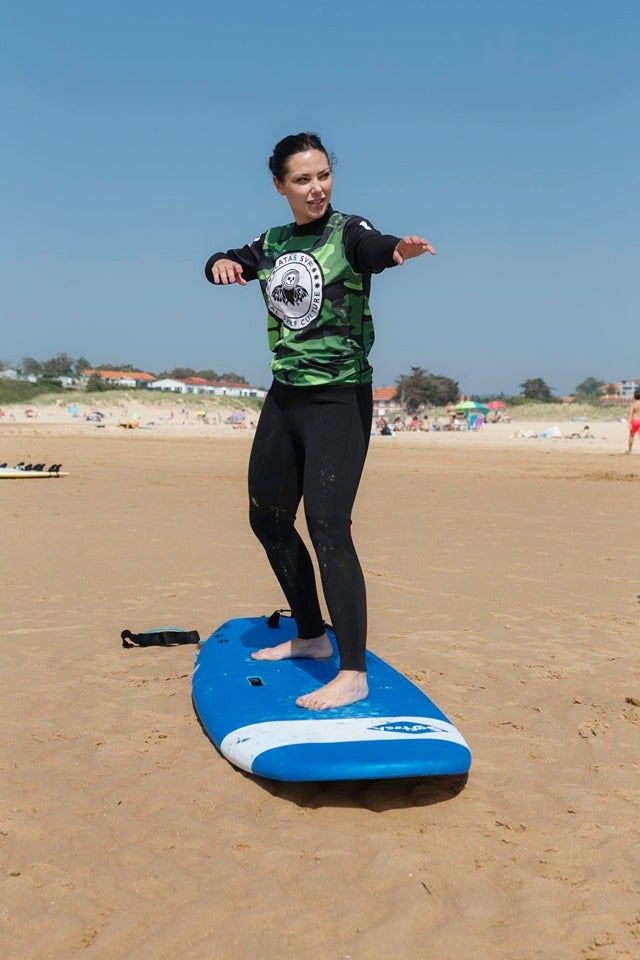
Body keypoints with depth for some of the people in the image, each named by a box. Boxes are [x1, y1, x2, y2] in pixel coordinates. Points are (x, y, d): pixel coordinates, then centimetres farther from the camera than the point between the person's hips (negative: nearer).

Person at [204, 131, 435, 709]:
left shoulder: (347, 232, -9)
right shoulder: (272, 244, 9)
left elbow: (374, 249, -30)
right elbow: (224, 264, 17)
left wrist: (398, 250, -54)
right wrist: (224, 264, -9)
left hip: (340, 400, -7)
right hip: (284, 399, 8)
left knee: (327, 526, -17)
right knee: (268, 520, 13)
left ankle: (353, 673, -11)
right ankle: (311, 637, 29)